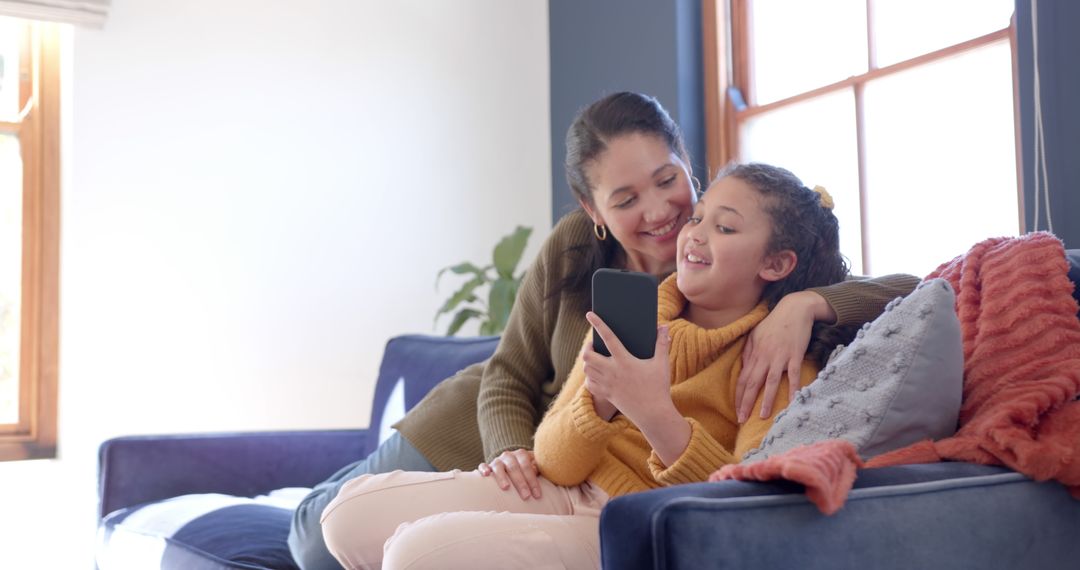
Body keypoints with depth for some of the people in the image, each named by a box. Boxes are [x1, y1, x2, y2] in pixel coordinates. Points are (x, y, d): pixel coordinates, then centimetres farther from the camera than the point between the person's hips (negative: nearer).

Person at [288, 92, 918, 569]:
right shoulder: (575, 247, -21)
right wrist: (514, 454, -31)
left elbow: (907, 290, -29)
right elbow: (506, 383, -11)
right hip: (484, 433, 1)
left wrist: (807, 302, -47)